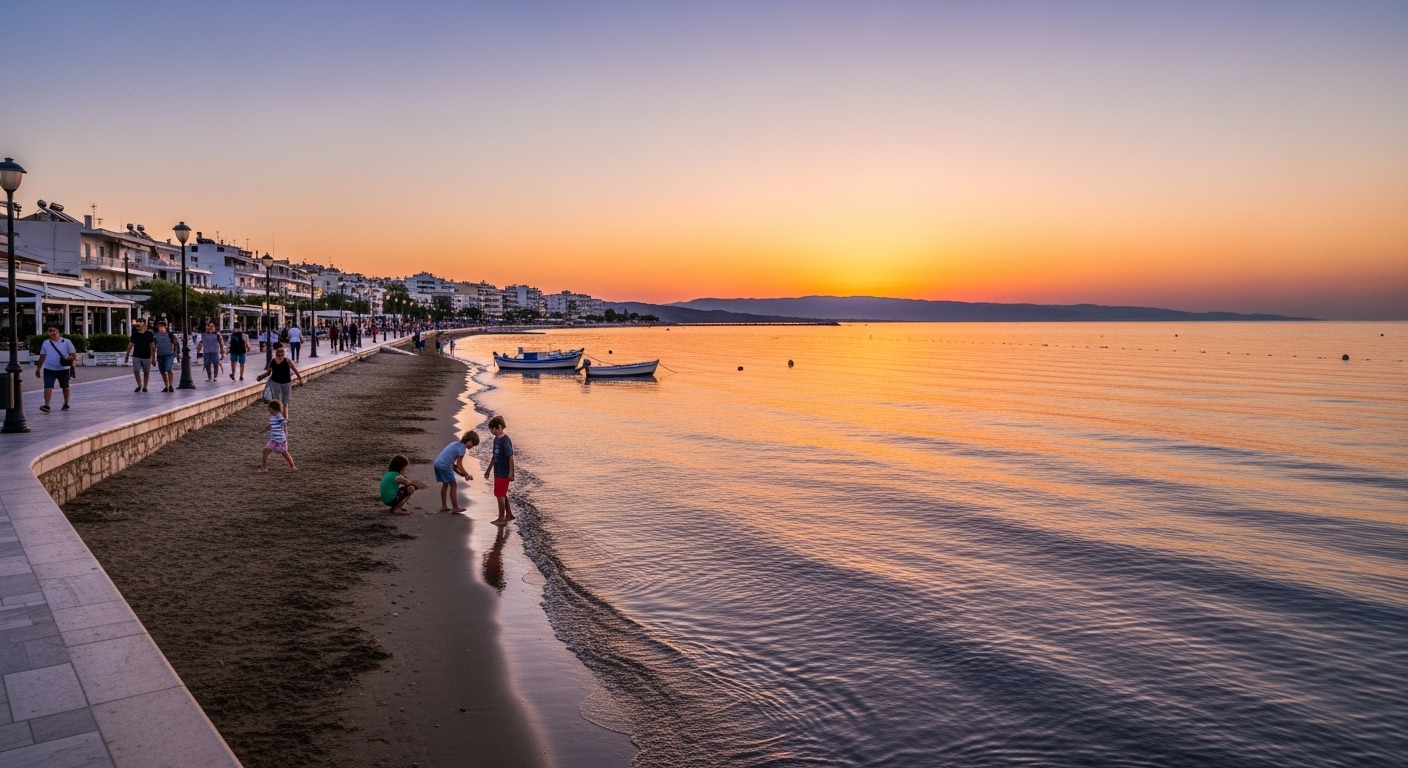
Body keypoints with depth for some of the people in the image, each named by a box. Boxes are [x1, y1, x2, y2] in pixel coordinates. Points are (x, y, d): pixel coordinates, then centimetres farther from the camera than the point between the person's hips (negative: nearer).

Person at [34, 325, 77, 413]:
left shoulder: (66, 342, -1)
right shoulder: (46, 343, 8)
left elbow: (73, 354, -3)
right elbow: (42, 356, 13)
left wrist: (70, 358, -26)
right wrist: (38, 368, 12)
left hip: (63, 369, -1)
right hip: (49, 369, 1)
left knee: (65, 387, 13)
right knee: (48, 387, -12)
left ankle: (66, 404, 27)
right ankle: (46, 405, -18)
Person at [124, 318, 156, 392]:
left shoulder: (149, 334, -3)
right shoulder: (134, 334, 2)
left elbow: (152, 346, 0)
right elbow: (130, 346, 10)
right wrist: (127, 356, 12)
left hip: (146, 357, -1)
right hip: (136, 356, 1)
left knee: (146, 372, 7)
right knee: (136, 371, -9)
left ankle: (144, 387, 20)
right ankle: (139, 385, 9)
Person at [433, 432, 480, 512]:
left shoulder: (456, 443, 19)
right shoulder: (462, 448, -8)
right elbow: (459, 465, -7)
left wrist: (460, 473, 19)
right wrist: (466, 474, 5)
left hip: (437, 463, 9)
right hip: (444, 465, -9)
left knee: (445, 484, 22)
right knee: (453, 485, 2)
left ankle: (444, 506, 29)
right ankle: (455, 508, 6)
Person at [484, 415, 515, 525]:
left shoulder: (505, 440, -19)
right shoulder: (496, 439, 8)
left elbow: (510, 457, -20)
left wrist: (511, 472, -22)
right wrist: (488, 470, 22)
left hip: (503, 473, -9)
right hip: (498, 472, 9)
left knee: (500, 495, -1)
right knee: (502, 494, 17)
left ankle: (501, 518, 9)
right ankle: (509, 514, 28)